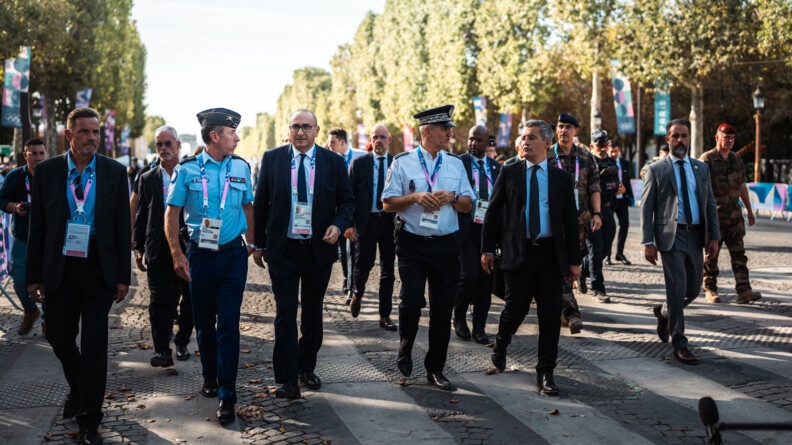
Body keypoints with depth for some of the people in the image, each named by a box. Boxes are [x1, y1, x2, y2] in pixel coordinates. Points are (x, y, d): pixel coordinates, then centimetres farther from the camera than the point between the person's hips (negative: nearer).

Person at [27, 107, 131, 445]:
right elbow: (37, 226, 3)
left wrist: (123, 276, -3)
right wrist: (34, 275, 1)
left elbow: (123, 226, 0)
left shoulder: (115, 172, -2)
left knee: (94, 345, 1)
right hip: (58, 269, 1)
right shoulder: (46, 171, 0)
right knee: (59, 339, 13)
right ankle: (78, 390, 42)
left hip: (98, 271, -1)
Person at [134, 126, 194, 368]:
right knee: (160, 301, -4)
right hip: (158, 248, 1)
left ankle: (182, 342, 24)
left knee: (190, 300, 7)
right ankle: (162, 350, -4)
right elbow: (141, 216, 10)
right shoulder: (147, 179, 10)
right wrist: (138, 248, 5)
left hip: (188, 246, -1)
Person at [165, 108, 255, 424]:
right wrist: (177, 255, -8)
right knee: (204, 322, 11)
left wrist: (251, 242, 8)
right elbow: (172, 214, -1)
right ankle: (210, 378, 32)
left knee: (228, 324, -5)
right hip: (200, 254, 0)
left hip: (233, 255, 0)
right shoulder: (187, 169, -4)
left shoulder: (241, 167, 4)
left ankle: (227, 395, 0)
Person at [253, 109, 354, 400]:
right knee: (285, 315, -2)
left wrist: (339, 225, -15)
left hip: (319, 249, 2)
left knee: (313, 313, 15)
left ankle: (306, 368, 31)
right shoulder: (272, 159, -1)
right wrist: (259, 244, 2)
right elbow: (260, 204, 3)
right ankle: (287, 379, 4)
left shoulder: (334, 162, 0)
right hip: (282, 249, -1)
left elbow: (347, 201, 5)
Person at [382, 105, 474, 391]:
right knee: (411, 301, -12)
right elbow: (388, 203, 0)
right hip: (412, 245, -3)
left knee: (443, 308, 4)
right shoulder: (403, 163, 2)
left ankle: (435, 369, 16)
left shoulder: (455, 164, 12)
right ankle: (405, 351, 17)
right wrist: (415, 198, -15)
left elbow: (468, 205, 11)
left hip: (446, 245, 3)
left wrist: (452, 197, -9)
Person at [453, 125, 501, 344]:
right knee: (469, 275, -13)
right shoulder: (458, 163, -2)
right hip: (466, 228, -4)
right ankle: (459, 318, 12)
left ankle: (479, 328, 17)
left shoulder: (496, 167, 11)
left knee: (486, 280, 5)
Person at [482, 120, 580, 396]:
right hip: (517, 251, -1)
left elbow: (570, 220, 8)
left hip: (550, 253, 1)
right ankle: (500, 345, 32)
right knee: (516, 308, -1)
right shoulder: (509, 173, 5)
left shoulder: (561, 178, 7)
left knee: (551, 314, 0)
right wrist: (488, 249, 1)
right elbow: (493, 212, 6)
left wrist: (574, 260, 5)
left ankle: (545, 373, 11)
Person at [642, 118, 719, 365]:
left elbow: (710, 204, 13)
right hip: (670, 235, -5)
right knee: (678, 288, -8)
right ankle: (679, 345, 1)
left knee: (693, 289, 10)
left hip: (695, 235, 5)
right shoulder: (656, 170, 0)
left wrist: (714, 236, 4)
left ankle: (664, 311, 39)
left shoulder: (701, 168, 12)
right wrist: (648, 242, -10)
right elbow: (646, 207, -3)